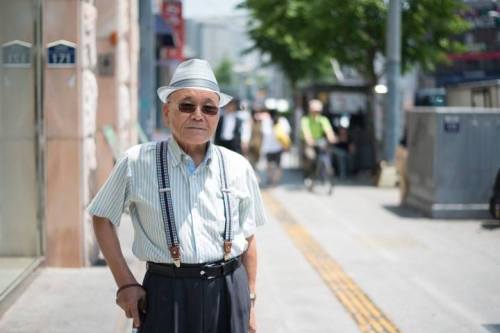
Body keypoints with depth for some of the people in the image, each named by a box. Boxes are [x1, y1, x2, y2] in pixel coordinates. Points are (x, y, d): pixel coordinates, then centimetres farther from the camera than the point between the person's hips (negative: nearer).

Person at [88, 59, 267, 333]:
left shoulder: (238, 168, 4)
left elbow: (247, 238, 11)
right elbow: (103, 218, 6)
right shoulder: (137, 163, -3)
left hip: (229, 294, 2)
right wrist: (125, 283, 1)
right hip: (167, 296, -2)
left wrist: (249, 300, 12)